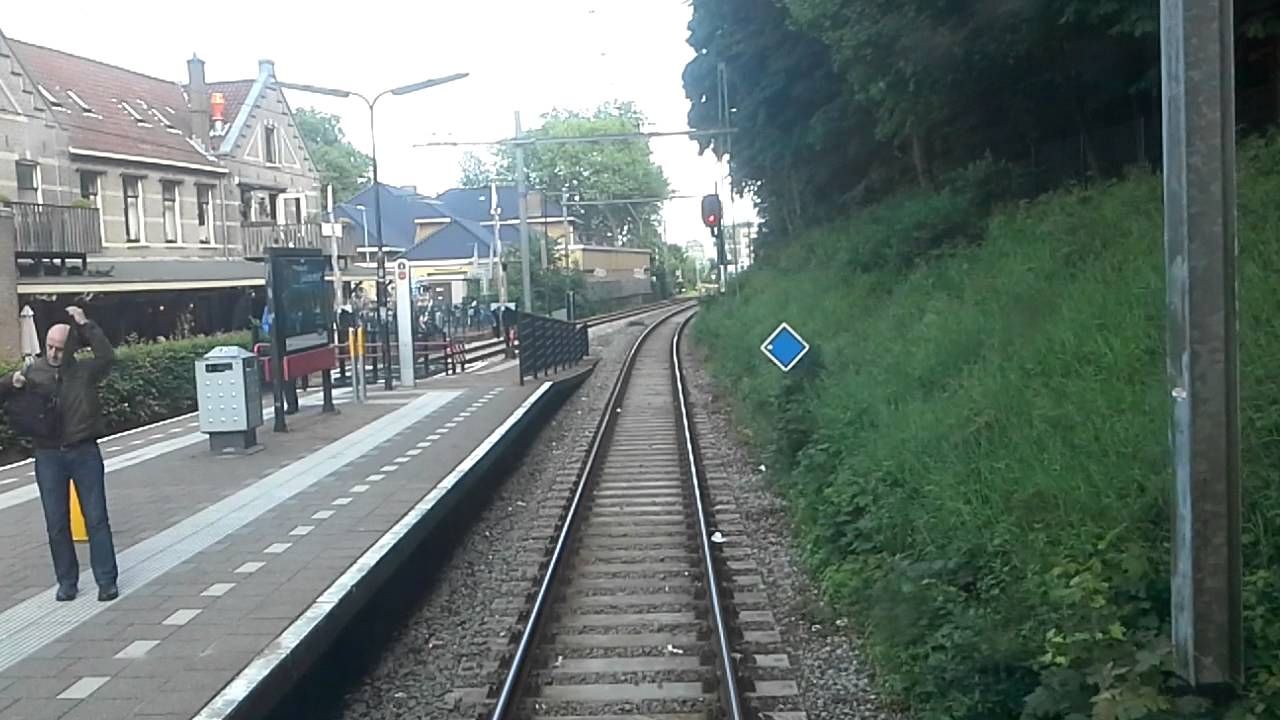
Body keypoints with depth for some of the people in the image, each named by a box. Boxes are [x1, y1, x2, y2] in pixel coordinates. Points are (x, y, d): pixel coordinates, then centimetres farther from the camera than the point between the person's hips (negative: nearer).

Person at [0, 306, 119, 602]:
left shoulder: (84, 371, 0)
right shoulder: (33, 372, 7)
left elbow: (108, 357, -19)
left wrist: (86, 324, -18)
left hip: (85, 453, -2)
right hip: (48, 456, 2)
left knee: (96, 519, 1)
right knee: (56, 523, 7)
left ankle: (106, 581, 6)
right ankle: (67, 582, 18)